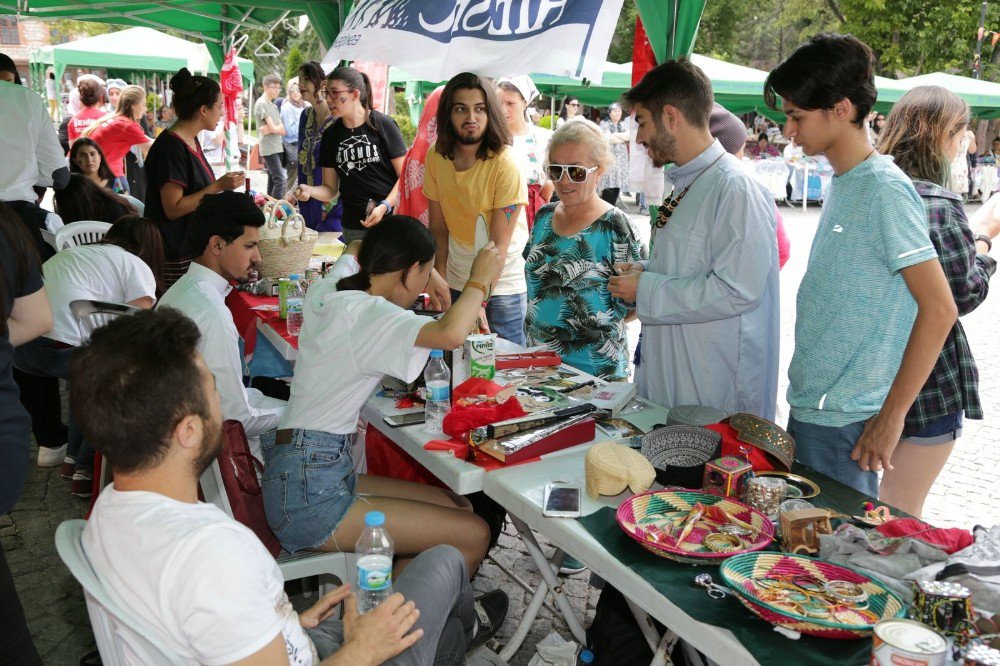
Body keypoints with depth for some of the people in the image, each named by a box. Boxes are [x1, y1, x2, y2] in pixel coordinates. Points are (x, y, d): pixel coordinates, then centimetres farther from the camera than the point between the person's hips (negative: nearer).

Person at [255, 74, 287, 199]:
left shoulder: (273, 105, 19)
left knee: (273, 180, 9)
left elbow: (283, 130, 10)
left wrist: (272, 129, -10)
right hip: (269, 148, -9)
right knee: (280, 180, -16)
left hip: (277, 147, 9)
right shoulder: (262, 104, -8)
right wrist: (280, 128, 5)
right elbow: (273, 128, -15)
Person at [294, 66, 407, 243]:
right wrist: (309, 190, -9)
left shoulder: (382, 125, -4)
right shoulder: (331, 135, 9)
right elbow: (330, 189, 11)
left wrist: (384, 206, -18)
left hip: (390, 222, -4)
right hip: (353, 228, 4)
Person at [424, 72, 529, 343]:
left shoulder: (506, 163, -18)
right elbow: (438, 228, 2)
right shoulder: (436, 157, -3)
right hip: (454, 282, 4)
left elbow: (499, 244, -18)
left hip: (502, 286, -4)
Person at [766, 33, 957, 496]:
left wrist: (890, 416, -16)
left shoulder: (884, 189, -16)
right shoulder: (842, 184, 9)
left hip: (844, 421, -8)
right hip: (809, 407, 8)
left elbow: (939, 309, -19)